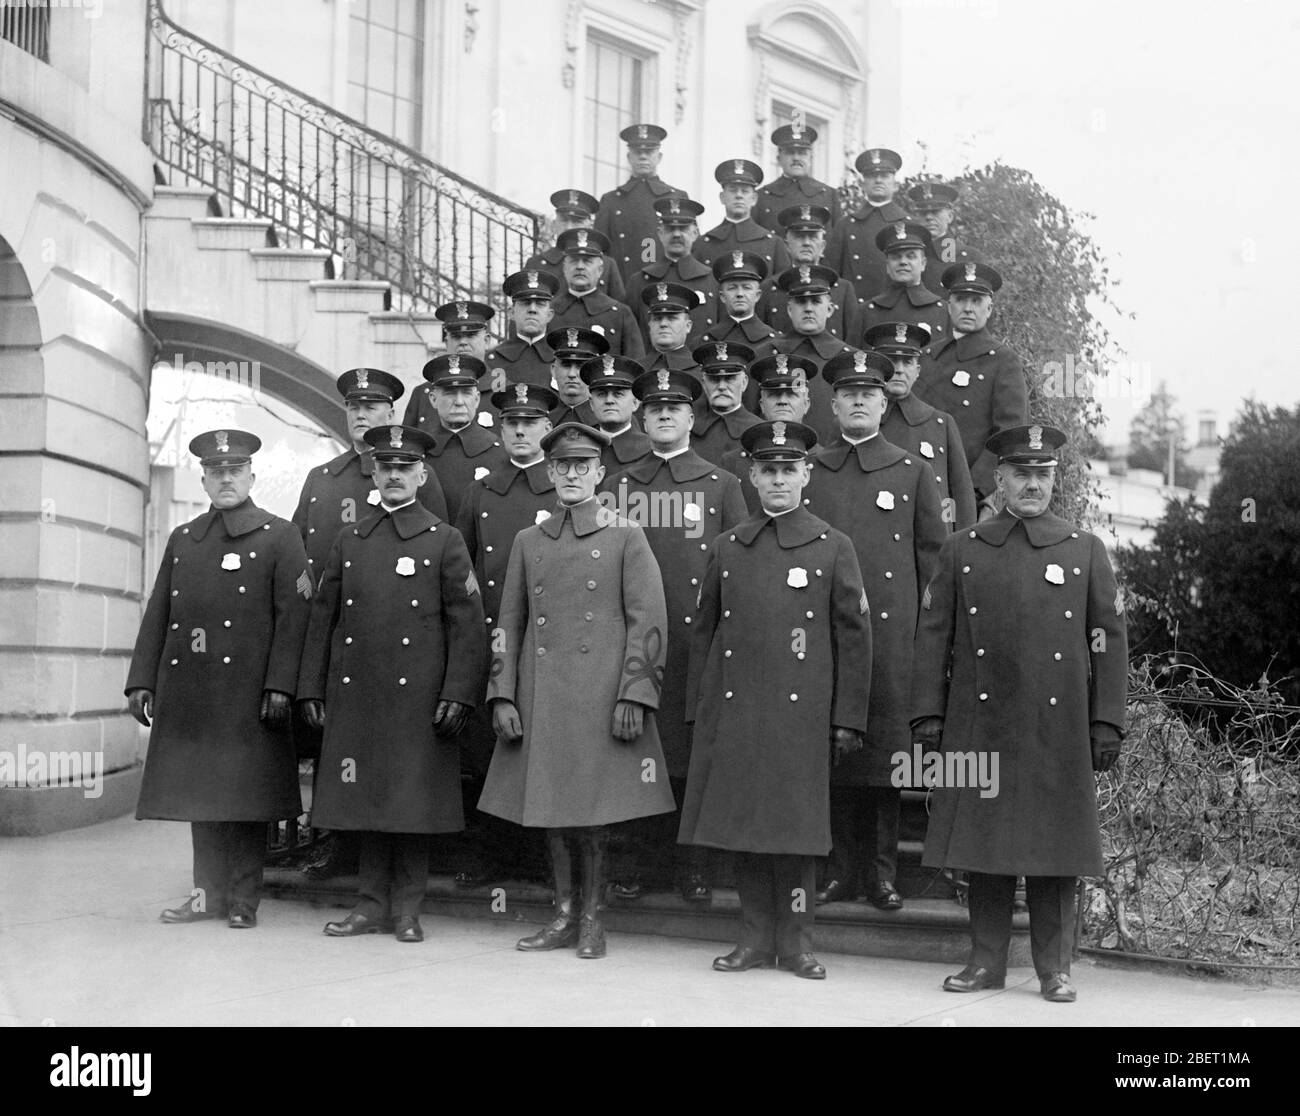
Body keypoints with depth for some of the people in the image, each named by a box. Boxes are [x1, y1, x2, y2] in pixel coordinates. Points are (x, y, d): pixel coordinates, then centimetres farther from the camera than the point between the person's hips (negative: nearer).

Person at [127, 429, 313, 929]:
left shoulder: (280, 537, 3)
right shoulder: (182, 539, 17)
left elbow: (292, 616, -5)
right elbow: (157, 615, 16)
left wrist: (279, 686, -13)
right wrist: (141, 681, 7)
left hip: (247, 692, -4)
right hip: (188, 691, 5)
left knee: (247, 794, -1)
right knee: (198, 794, 8)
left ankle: (243, 900, 7)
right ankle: (208, 893, 18)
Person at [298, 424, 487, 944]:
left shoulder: (444, 540, 3)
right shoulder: (348, 543, 14)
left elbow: (466, 623, -1)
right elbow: (322, 620, 15)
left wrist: (457, 693, -9)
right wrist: (311, 688, 9)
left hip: (417, 695, -3)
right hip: (355, 695, 3)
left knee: (412, 799, 0)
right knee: (366, 798, 6)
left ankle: (406, 909, 9)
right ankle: (372, 904, 14)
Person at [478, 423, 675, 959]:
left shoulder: (625, 536, 4)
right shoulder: (528, 541, 14)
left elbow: (648, 620, -2)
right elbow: (509, 623, 13)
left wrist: (634, 695, -9)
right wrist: (503, 696, 4)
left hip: (600, 692, -3)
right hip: (540, 694, 3)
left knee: (593, 810, -1)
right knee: (548, 807, 5)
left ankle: (593, 918, 11)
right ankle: (564, 915, 16)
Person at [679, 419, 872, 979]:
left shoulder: (833, 548, 3)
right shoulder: (726, 548, 11)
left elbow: (853, 638, 2)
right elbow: (704, 632, 14)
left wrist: (848, 718, -3)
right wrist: (697, 711, 10)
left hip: (800, 711, -3)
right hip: (732, 711, 3)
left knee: (796, 823, 0)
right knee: (741, 823, 5)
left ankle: (795, 938, 12)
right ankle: (755, 936, 15)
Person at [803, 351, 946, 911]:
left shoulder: (912, 471, 9)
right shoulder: (806, 470, 10)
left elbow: (934, 556, 9)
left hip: (892, 632, -1)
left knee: (887, 745, 0)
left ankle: (882, 871, 9)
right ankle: (841, 870, 11)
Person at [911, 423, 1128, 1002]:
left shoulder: (1085, 550, 8)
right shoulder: (961, 550, 8)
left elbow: (1110, 641, 6)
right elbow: (932, 636, 7)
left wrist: (1107, 723, 0)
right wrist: (927, 715, 0)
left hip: (1058, 729, -1)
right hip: (978, 727, 1)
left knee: (1055, 847, 2)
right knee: (983, 845, 5)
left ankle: (1054, 967, 12)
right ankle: (986, 960, 15)